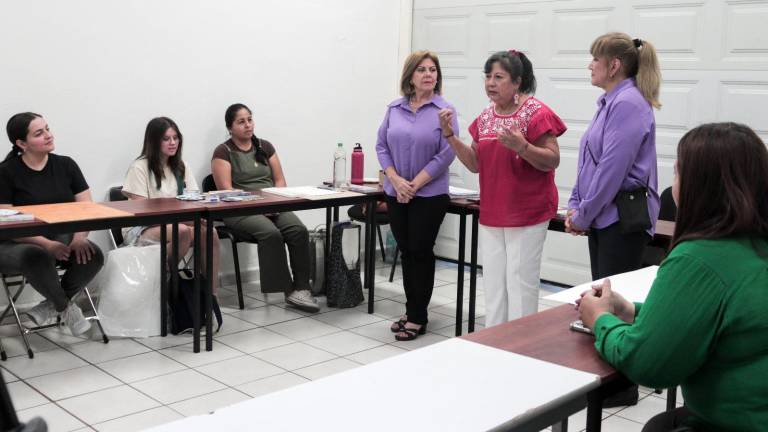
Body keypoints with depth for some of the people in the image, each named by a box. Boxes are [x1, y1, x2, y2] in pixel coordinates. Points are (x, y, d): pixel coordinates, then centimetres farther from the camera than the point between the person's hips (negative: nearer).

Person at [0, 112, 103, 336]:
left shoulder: (66, 165, 5)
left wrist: (80, 237, -19)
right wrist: (46, 244, -25)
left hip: (61, 238, 4)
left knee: (93, 255, -27)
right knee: (38, 258, -38)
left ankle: (52, 305, -6)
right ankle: (66, 306, -9)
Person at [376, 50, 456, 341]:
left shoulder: (444, 110, -6)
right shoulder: (394, 108, 5)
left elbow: (446, 154, -12)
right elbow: (381, 146, 5)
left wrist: (414, 185, -14)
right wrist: (397, 181, -10)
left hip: (429, 195, -4)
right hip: (396, 194, 4)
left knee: (421, 252, 1)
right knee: (406, 252, 11)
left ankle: (418, 317, 12)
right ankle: (411, 311, 24)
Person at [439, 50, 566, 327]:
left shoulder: (536, 113, -10)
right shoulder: (486, 117, 11)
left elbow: (553, 161, -13)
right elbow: (476, 164, 11)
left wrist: (521, 146, -29)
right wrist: (450, 135, 0)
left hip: (527, 214, -6)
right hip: (491, 214, 7)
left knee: (520, 283, -2)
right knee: (493, 283, 11)